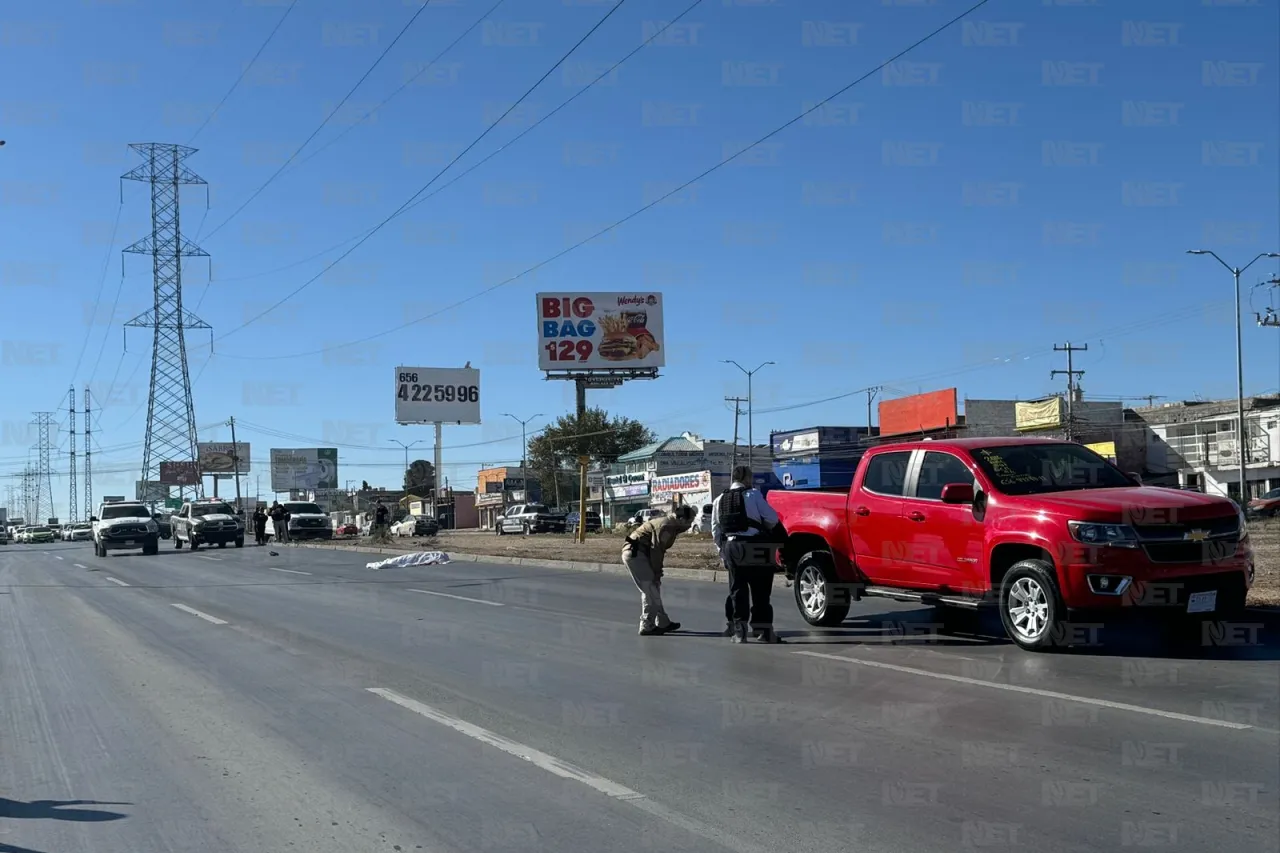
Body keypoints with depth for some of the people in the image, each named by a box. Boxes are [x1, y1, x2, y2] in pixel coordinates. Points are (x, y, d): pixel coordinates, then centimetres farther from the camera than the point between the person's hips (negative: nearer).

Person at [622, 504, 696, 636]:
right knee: (651, 590, -8)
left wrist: (657, 572, 12)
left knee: (653, 590, 15)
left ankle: (663, 623, 21)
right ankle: (647, 627, -4)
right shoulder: (667, 526, -17)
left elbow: (658, 550, 18)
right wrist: (657, 573, -13)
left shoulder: (671, 525, 16)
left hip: (633, 554, 11)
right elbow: (656, 550, -20)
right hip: (635, 554, -11)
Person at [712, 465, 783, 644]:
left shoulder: (719, 500, 10)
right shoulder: (753, 494, -4)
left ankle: (739, 630, 4)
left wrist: (723, 549, 16)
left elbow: (716, 530, 10)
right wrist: (765, 528, 15)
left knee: (738, 590, 9)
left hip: (731, 547, 4)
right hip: (754, 547, -4)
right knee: (760, 591, 4)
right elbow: (771, 518, -5)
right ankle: (763, 630, 5)